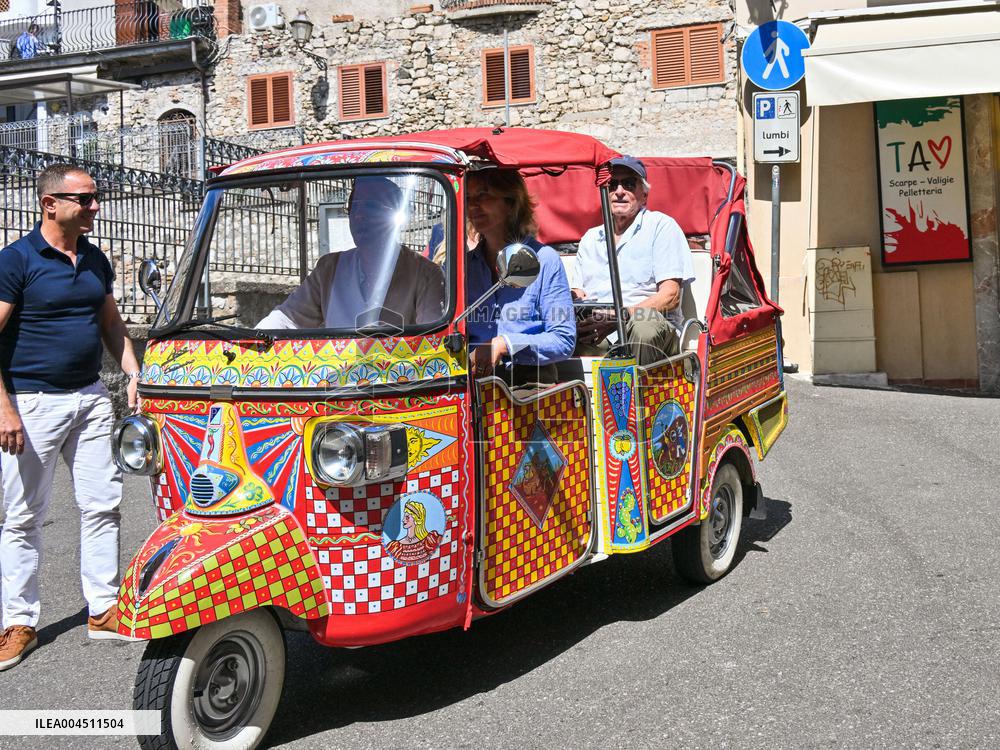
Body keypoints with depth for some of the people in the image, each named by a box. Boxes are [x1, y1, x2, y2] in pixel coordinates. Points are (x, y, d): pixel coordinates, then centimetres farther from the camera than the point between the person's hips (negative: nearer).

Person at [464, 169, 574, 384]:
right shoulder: (465, 263, 14)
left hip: (529, 380, -2)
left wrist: (505, 344, -14)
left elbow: (564, 341, -3)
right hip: (472, 382, 3)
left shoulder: (544, 259, 2)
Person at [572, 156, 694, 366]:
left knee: (645, 321, -38)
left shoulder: (661, 225, 9)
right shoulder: (590, 238, 26)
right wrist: (575, 298, -4)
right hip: (594, 336, 3)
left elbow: (670, 296, -2)